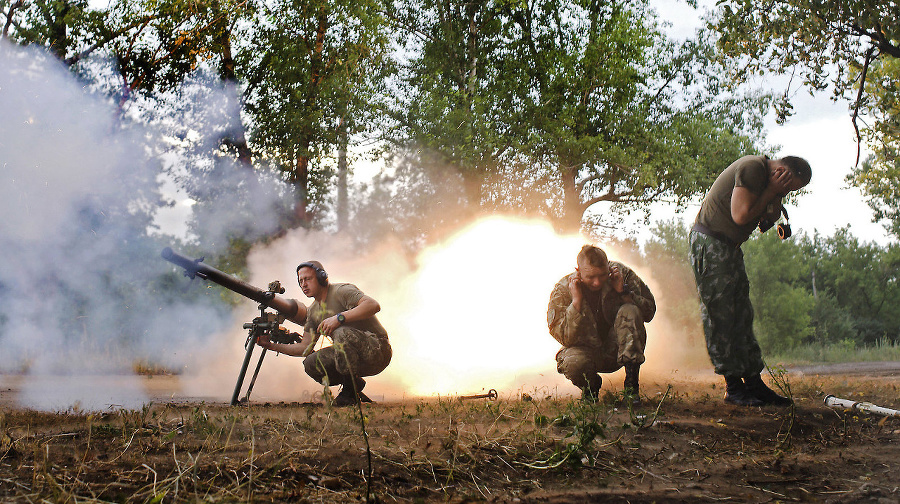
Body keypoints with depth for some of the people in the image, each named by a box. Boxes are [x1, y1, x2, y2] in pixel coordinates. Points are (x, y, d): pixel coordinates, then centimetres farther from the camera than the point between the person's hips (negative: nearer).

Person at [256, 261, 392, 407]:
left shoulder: (341, 291, -13)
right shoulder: (313, 311, 12)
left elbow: (374, 305, -30)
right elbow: (305, 348, 10)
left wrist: (339, 318, -35)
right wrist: (272, 346, 1)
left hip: (377, 349, -8)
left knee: (342, 333, -34)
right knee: (311, 363, -9)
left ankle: (351, 391, -16)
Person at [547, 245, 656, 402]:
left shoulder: (622, 273, -11)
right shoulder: (562, 290, -15)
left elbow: (649, 312, -7)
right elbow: (565, 338, -20)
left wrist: (623, 291, -23)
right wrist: (576, 301, -30)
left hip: (617, 350, 2)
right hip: (587, 351, -1)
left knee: (629, 311, -26)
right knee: (573, 362, -37)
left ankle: (631, 382, -20)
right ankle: (590, 386, 3)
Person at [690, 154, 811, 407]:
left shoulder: (768, 179, 13)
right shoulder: (752, 168, -17)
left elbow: (766, 220, 12)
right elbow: (741, 215, -23)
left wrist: (775, 200, -5)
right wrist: (771, 191, -14)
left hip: (730, 246, 10)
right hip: (710, 242, -10)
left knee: (742, 314, 7)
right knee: (721, 316, -8)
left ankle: (754, 383, 9)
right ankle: (733, 386, -5)